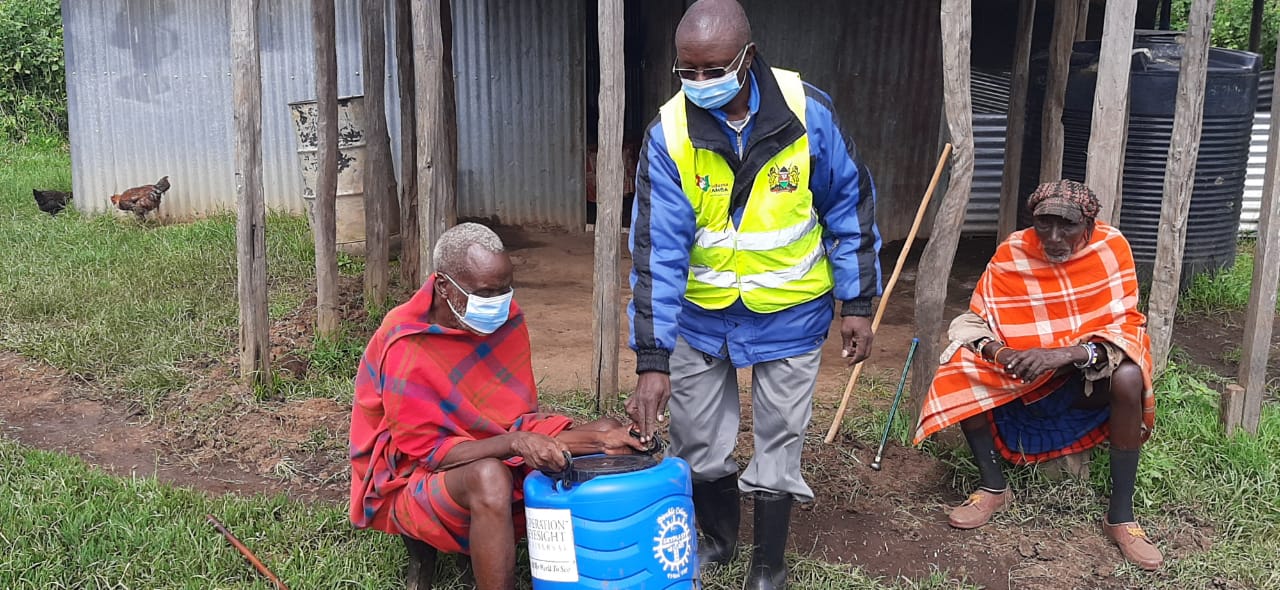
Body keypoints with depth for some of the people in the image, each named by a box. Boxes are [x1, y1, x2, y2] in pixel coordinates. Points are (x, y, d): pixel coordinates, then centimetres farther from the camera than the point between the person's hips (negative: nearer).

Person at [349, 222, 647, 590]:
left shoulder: (506, 318, -7)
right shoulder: (405, 350, -25)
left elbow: (520, 417, -5)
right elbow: (427, 451, -23)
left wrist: (596, 437, -21)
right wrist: (514, 443, -38)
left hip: (496, 457, 7)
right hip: (411, 482, -7)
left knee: (608, 439, -7)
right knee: (488, 477, -41)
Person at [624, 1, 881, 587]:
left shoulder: (807, 112, -16)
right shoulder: (668, 134, -17)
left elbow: (850, 207, -4)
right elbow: (658, 251, -20)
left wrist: (857, 303, -3)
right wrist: (652, 361, -24)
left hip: (788, 313, -1)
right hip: (699, 313, 1)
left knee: (778, 443, 7)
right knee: (696, 440, 11)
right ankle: (717, 538, 39)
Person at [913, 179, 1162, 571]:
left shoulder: (1111, 248, -15)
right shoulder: (1011, 254, -13)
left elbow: (1126, 326, -19)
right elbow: (975, 322, -10)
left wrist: (1069, 353, -37)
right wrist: (1001, 354, -33)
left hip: (1090, 374, -1)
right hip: (1024, 373, 2)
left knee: (1129, 378, -33)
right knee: (960, 371, -22)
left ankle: (1121, 516, -21)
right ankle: (994, 487, -5)